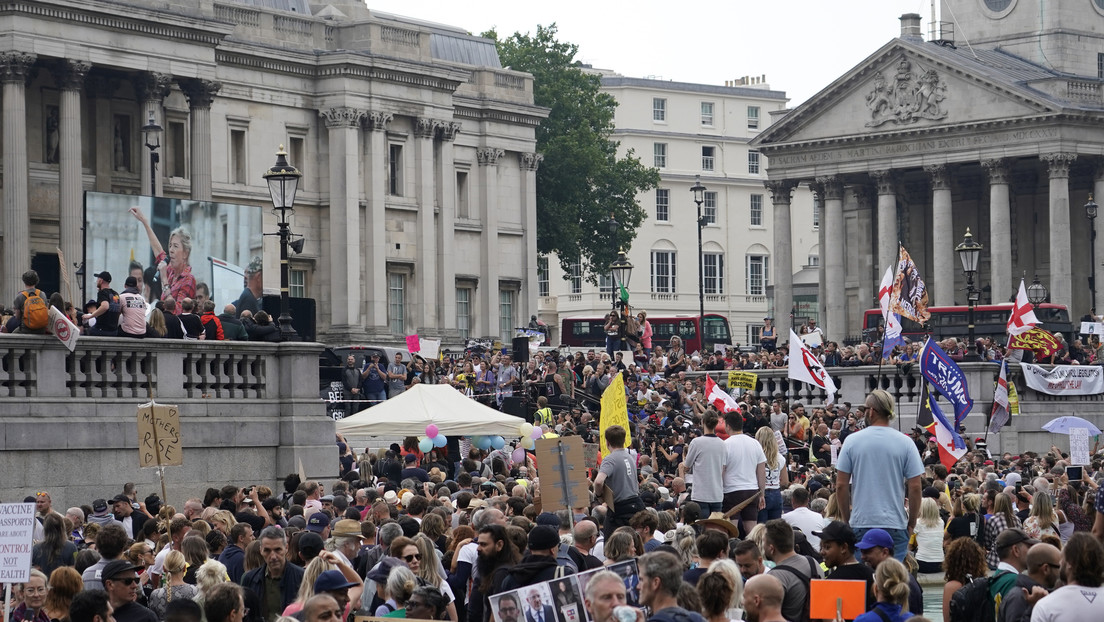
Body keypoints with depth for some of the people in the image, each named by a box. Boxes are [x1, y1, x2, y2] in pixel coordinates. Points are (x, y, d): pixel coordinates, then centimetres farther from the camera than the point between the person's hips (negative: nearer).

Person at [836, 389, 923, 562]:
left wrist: (848, 518, 13)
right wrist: (911, 523, 9)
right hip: (895, 523, 0)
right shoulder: (905, 443, -1)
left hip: (860, 523, 0)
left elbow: (841, 486, 1)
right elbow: (915, 488, -2)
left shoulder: (852, 441, 0)